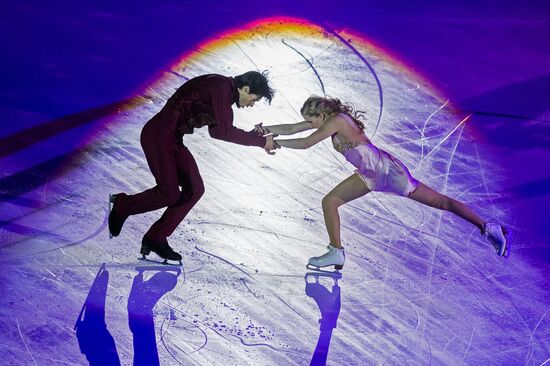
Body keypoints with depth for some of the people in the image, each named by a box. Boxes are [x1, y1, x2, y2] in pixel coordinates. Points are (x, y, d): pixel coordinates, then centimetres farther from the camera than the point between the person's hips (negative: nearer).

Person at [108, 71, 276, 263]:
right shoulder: (221, 87, -18)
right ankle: (122, 205, 14)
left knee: (194, 189, 2)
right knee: (169, 194, -13)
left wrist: (252, 134, 9)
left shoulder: (225, 91, 12)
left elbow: (216, 130, 17)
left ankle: (155, 239, 9)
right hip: (158, 136, -10)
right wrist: (261, 142, -12)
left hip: (173, 139, 10)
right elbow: (226, 132, -22)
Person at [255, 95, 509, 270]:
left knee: (440, 201, -4)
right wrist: (267, 129, 2)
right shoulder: (327, 119, 6)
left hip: (386, 169, -9)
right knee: (329, 202, 1)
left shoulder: (336, 120, -20)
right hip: (371, 175, 9)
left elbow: (306, 143, -22)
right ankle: (336, 253, 5)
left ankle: (488, 229, 1)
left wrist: (276, 143, -14)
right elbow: (292, 129, 10)